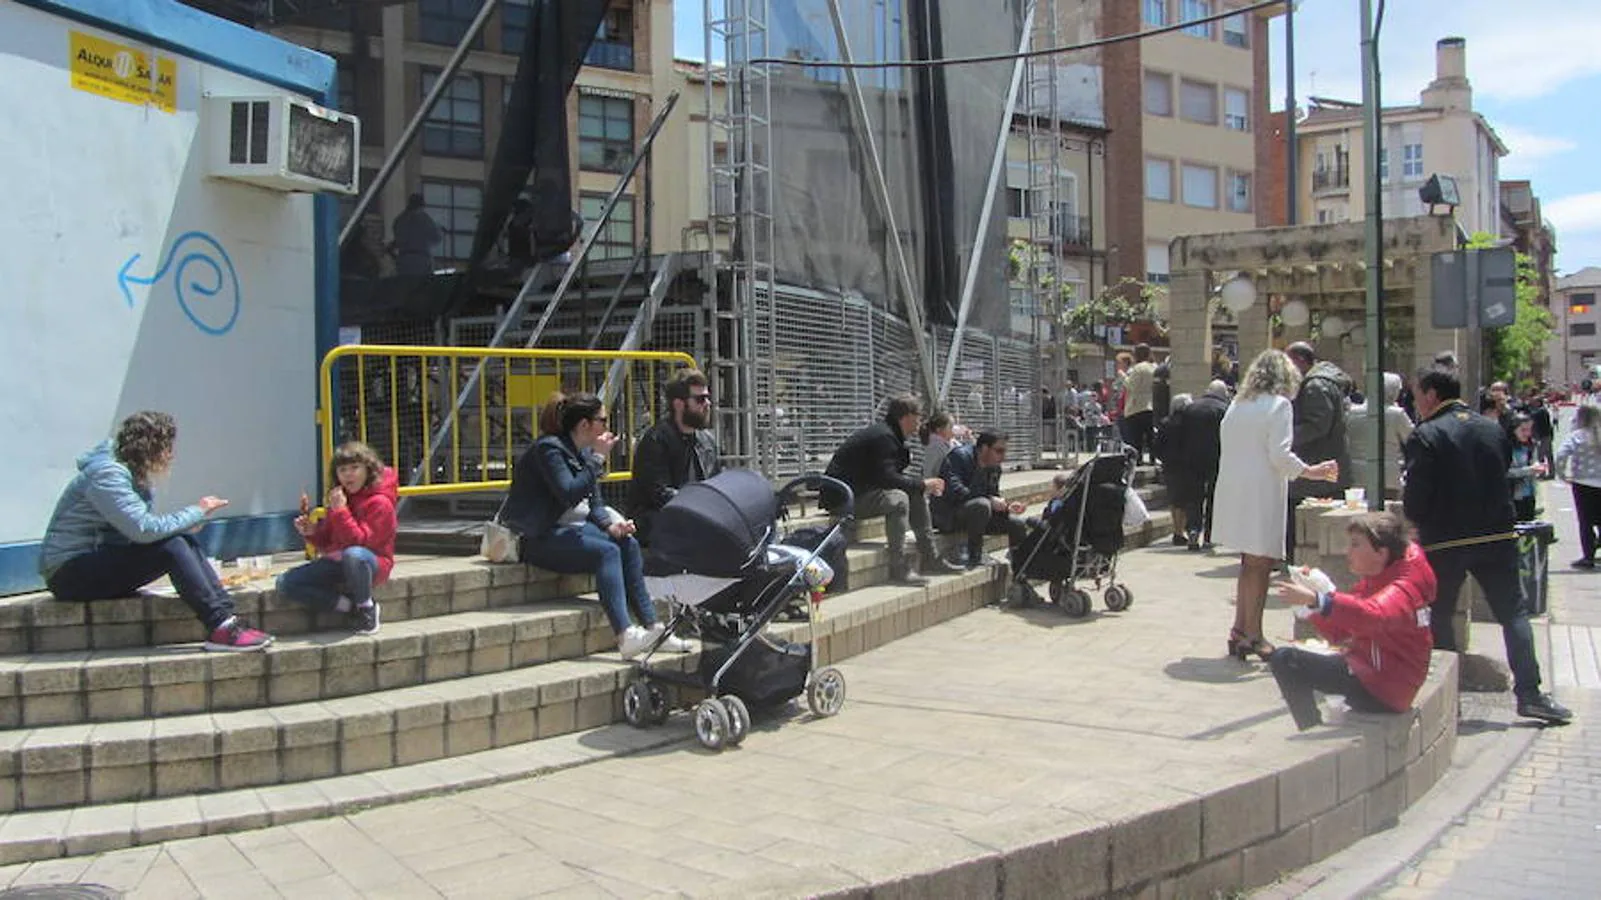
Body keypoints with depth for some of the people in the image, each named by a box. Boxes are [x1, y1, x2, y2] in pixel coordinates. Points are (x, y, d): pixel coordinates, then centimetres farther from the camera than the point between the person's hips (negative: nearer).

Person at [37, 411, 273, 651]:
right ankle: (221, 628, -30)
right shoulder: (106, 475, -20)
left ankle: (227, 617, -19)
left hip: (101, 563, 9)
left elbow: (144, 531, 4)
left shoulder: (139, 476, 8)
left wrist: (189, 522, -13)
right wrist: (196, 512, -19)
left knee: (185, 540, -9)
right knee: (171, 546, -25)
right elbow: (143, 529, -29)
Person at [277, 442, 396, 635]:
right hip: (338, 562, 7)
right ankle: (349, 605, -11)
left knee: (353, 555, -44)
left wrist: (341, 511, -25)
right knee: (285, 583, -10)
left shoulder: (380, 503, -13)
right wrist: (312, 533, -7)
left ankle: (366, 609, -19)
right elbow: (327, 542, 15)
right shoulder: (339, 498, 10)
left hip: (374, 563, -7)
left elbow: (361, 541, -22)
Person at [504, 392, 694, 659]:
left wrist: (610, 524, -6)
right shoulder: (549, 448, -14)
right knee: (607, 552, -28)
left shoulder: (583, 451, 12)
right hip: (541, 537, -8)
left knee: (628, 544, -13)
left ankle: (653, 628, -15)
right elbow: (569, 495, -26)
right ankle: (625, 636, -38)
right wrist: (597, 459, -22)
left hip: (573, 528, 8)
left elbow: (593, 502, 14)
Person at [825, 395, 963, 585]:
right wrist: (922, 484, -16)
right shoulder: (883, 437, -20)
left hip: (862, 489, 11)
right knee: (898, 498, -30)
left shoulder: (889, 434, 14)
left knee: (918, 494, 6)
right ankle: (899, 568, -28)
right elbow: (887, 478, -27)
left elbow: (895, 475, 16)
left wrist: (924, 484, 2)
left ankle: (930, 559, 8)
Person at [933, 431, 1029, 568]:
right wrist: (990, 500, -31)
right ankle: (973, 555, -23)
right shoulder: (960, 457, -16)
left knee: (1019, 525, -1)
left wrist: (1007, 508, -7)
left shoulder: (994, 468, 10)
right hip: (947, 515, -8)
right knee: (981, 505, -37)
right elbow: (954, 490, -30)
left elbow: (994, 496, 16)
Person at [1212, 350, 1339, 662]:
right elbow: (1280, 455, -15)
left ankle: (1239, 631, 16)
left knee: (1250, 564, 15)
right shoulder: (1279, 405, -7)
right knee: (1260, 565, -1)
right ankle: (1252, 636, 2)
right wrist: (1310, 471, -4)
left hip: (1233, 493, 7)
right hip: (1260, 496, -7)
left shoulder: (1236, 405, 13)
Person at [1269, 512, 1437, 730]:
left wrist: (1316, 599, -53)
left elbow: (1372, 615, -42)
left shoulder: (1404, 590, -18)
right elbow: (1338, 634, 11)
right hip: (1361, 667, 10)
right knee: (1284, 659, 11)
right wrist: (1309, 605, -6)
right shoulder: (1369, 583, 11)